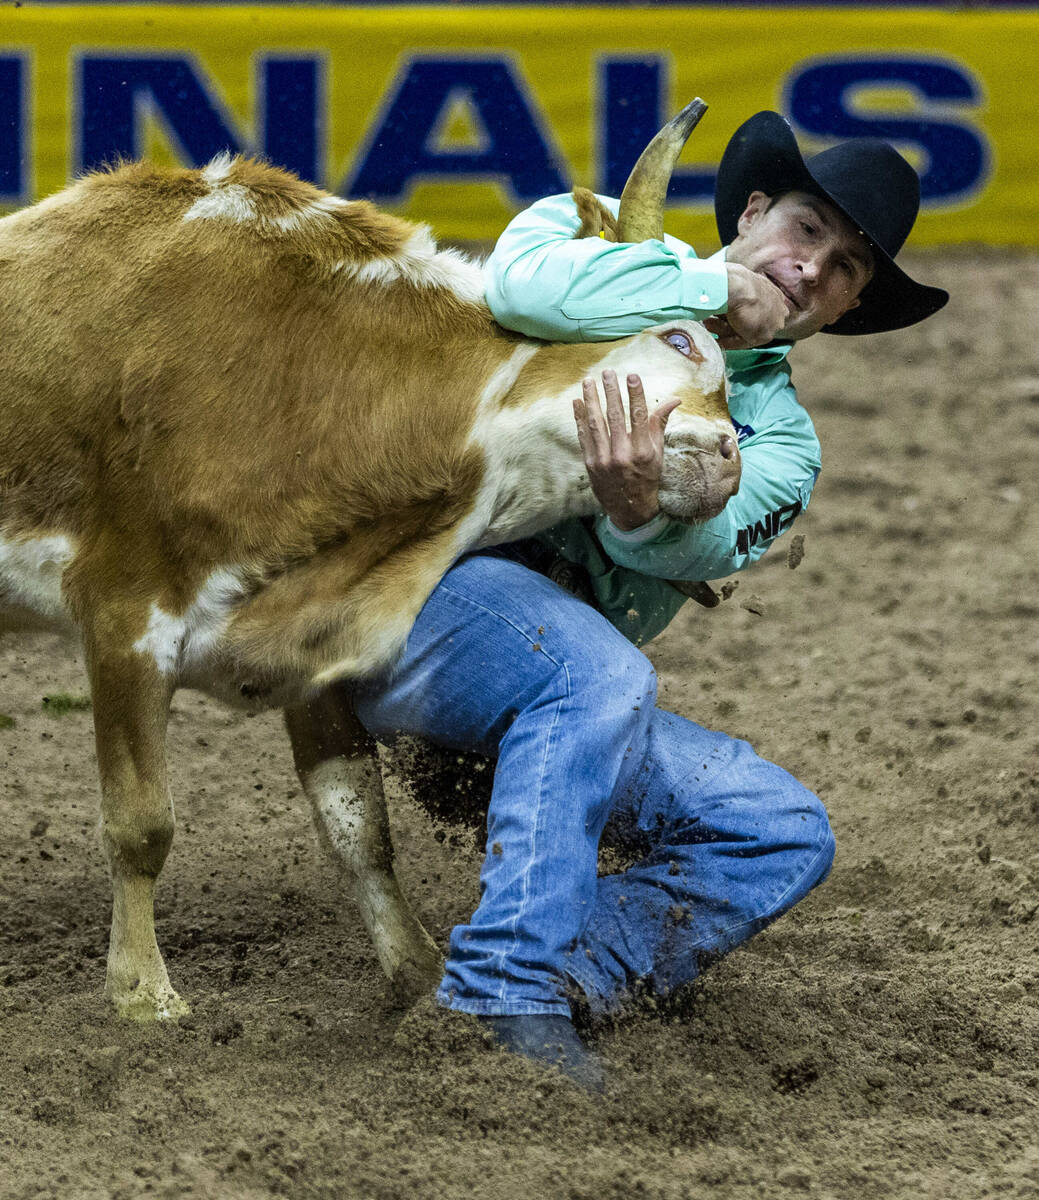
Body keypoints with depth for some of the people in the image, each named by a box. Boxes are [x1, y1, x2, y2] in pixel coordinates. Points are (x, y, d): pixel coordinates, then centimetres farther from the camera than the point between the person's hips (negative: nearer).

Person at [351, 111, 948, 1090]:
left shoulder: (780, 442, 15)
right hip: (418, 573, -6)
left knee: (784, 832, -5)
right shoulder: (597, 237, 8)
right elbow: (524, 283, -20)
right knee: (595, 673, -34)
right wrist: (721, 286, -8)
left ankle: (557, 982, -10)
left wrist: (642, 506, -36)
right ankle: (506, 990, -34)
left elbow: (699, 547, -11)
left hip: (577, 685, 6)